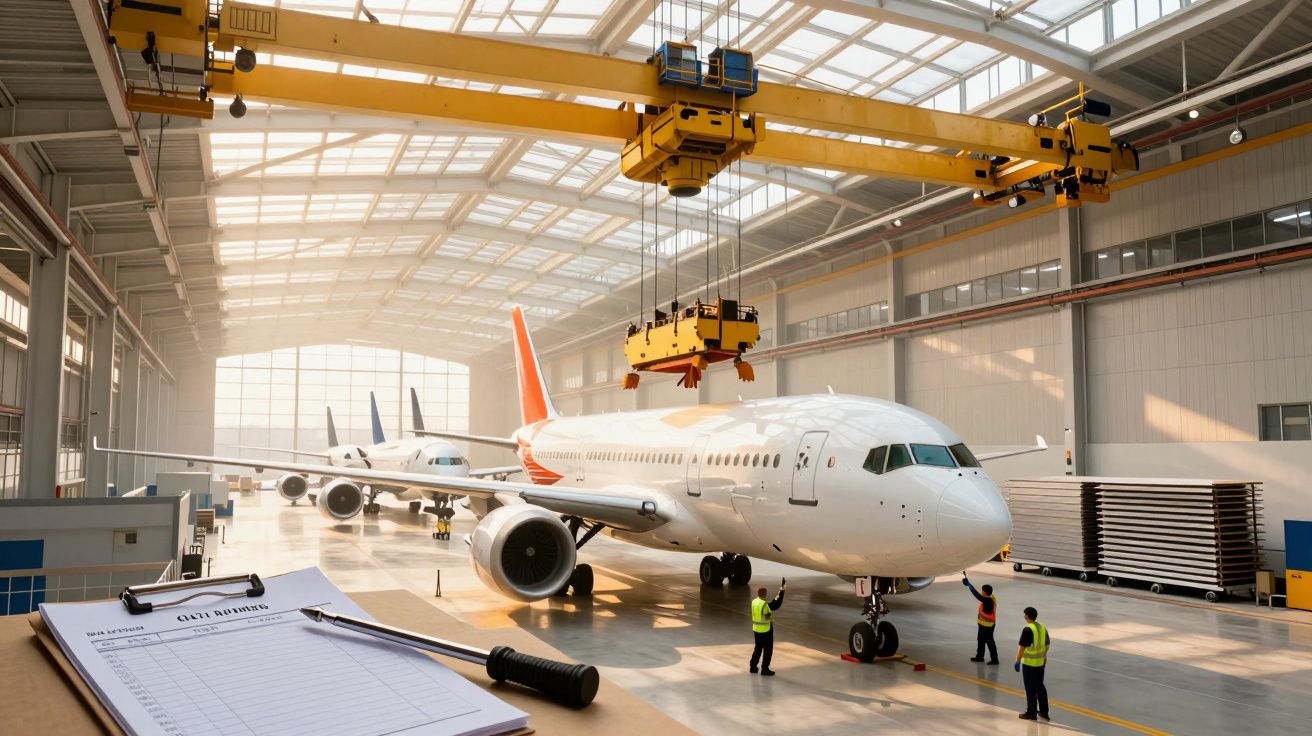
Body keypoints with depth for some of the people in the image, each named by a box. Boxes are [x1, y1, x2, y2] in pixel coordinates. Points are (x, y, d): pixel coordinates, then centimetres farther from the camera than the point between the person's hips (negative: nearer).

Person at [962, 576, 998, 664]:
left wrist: (968, 585, -26)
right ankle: (979, 656, 33)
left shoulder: (988, 600, -28)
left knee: (989, 641, 1)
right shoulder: (991, 598, 0)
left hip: (987, 625, -10)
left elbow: (977, 595, -30)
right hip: (984, 624, 10)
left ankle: (994, 659, 11)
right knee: (980, 639, 21)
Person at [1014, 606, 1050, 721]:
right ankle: (1044, 711, 26)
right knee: (1040, 687, 19)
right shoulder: (1043, 627, 3)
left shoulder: (1027, 630, -19)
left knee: (1030, 689, 3)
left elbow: (1022, 647, -20)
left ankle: (1031, 713, 10)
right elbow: (1047, 644, 13)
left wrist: (1018, 661, -14)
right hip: (1040, 663, 7)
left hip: (1029, 664, -7)